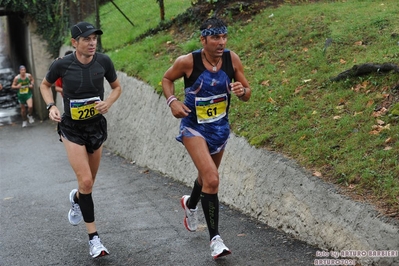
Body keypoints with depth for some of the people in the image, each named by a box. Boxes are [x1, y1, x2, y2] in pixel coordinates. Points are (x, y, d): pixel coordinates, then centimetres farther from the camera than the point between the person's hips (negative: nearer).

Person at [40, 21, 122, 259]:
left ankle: (76, 198, 53)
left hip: (96, 126, 3)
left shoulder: (104, 61, -10)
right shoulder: (62, 64, -14)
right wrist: (51, 106, -11)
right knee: (86, 181, -12)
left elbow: (117, 87, 6)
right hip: (72, 128, -3)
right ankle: (94, 237, 1)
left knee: (89, 183, 14)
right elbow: (45, 85, 5)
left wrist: (109, 103, -14)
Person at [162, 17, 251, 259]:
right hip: (194, 127, -5)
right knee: (212, 180, -19)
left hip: (220, 127, 5)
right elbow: (167, 79, -1)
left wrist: (242, 91, -26)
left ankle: (190, 204, 59)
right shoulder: (187, 62, -20)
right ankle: (215, 239, -6)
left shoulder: (232, 59, -12)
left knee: (207, 176, 25)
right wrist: (172, 101, -17)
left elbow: (247, 93, -2)